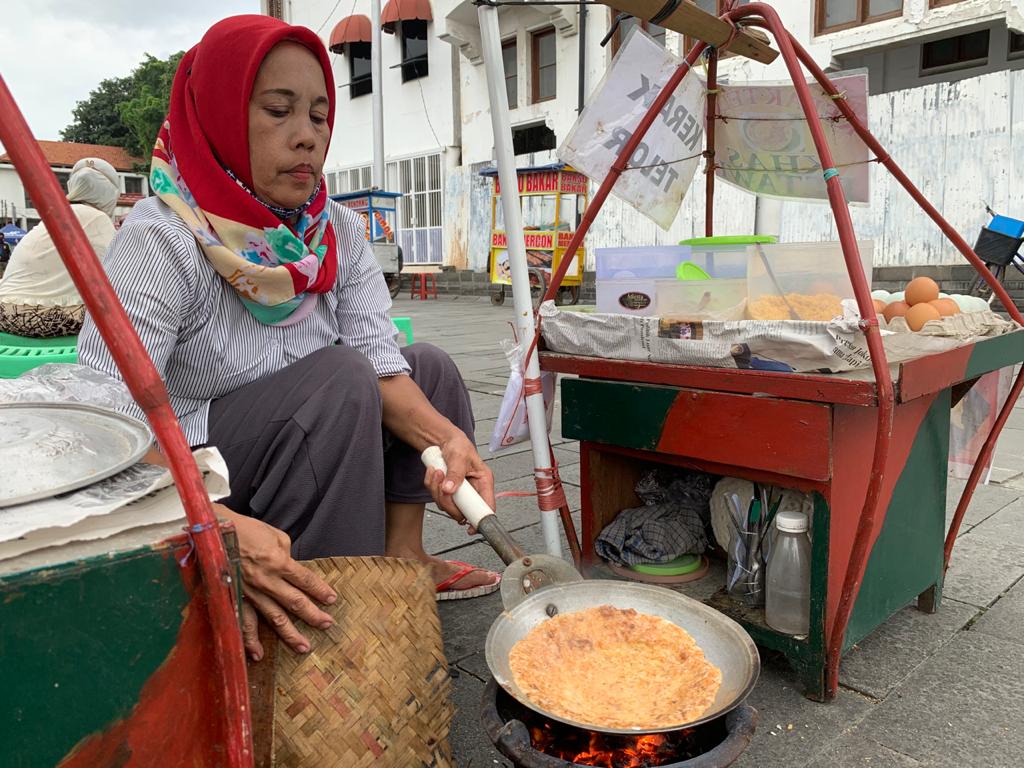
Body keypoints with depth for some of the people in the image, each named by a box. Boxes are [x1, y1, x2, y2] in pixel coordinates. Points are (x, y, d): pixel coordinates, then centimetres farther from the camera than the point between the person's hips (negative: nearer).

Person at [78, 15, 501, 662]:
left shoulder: (341, 233, -3)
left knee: (430, 367, 2)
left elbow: (382, 365, -10)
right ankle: (331, 626, -20)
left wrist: (446, 438, -30)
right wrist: (221, 526, -45)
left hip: (293, 457, 7)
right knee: (337, 380, -27)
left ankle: (401, 553, -2)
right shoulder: (162, 238, -23)